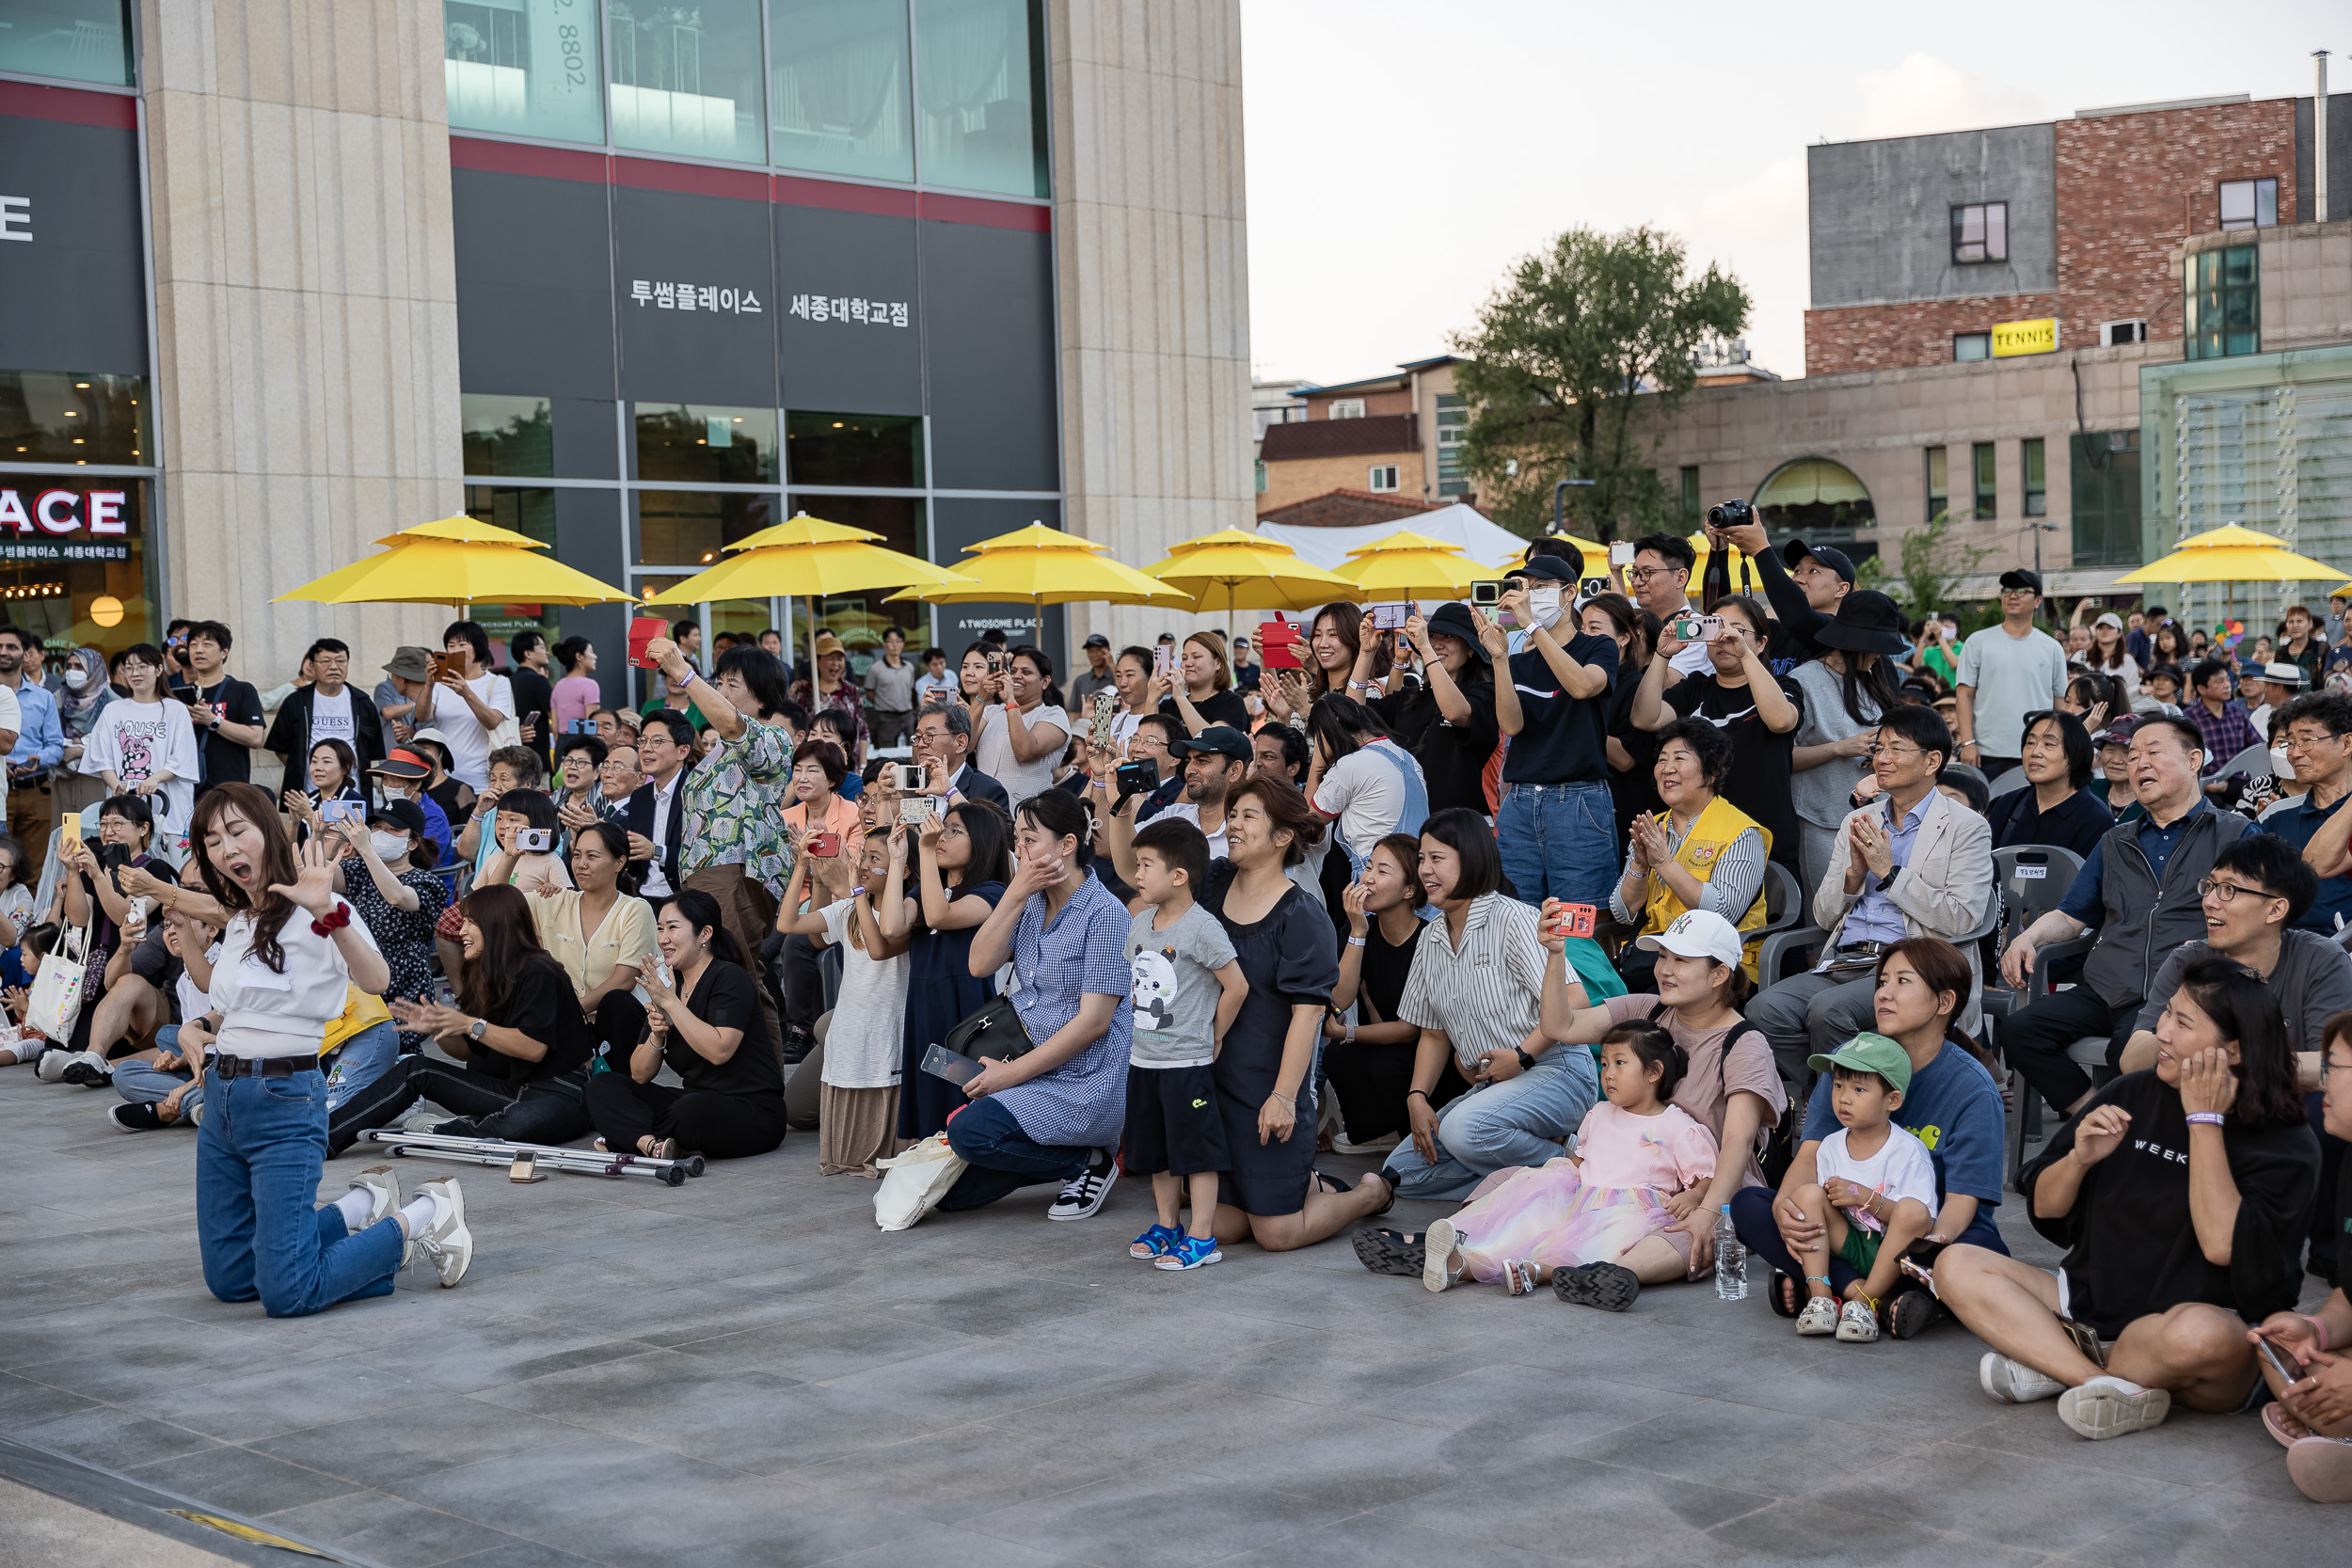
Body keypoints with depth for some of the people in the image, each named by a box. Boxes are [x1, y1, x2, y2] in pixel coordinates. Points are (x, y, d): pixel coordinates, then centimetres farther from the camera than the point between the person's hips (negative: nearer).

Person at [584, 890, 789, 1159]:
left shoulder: (731, 978, -10)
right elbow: (639, 1075, 11)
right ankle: (651, 1144, -29)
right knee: (602, 1087, -3)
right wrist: (656, 1036, -10)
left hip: (753, 1111, -8)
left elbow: (719, 1051, -28)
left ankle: (633, 1134, -9)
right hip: (694, 1100, 8)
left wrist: (670, 1002, -23)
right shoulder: (667, 984, 11)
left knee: (693, 1109, -39)